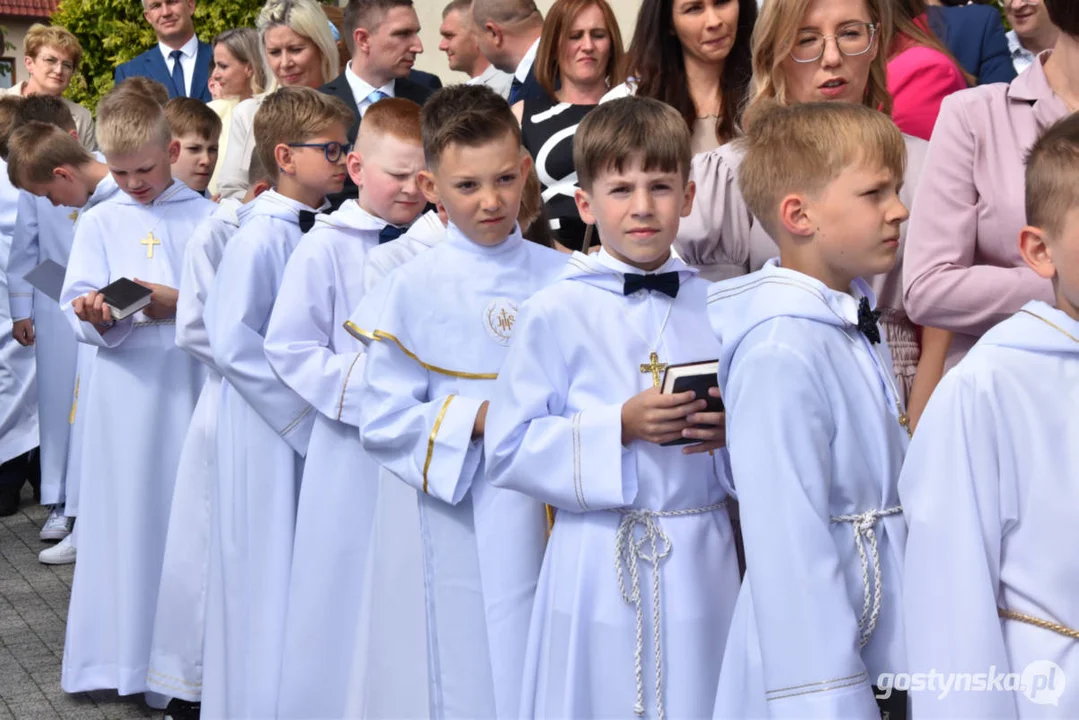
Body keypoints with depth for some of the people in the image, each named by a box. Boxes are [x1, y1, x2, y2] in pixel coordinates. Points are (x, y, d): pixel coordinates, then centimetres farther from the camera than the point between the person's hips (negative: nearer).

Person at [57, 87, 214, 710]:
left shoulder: (204, 217, 2)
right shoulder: (99, 222, 8)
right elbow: (79, 311, 3)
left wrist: (177, 301, -16)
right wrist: (96, 315, -18)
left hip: (187, 384, -1)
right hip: (123, 385, 2)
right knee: (124, 512, 5)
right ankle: (121, 655, 16)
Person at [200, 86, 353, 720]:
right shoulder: (260, 239, -15)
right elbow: (233, 344, -17)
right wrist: (304, 408, -15)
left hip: (321, 423, 6)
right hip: (273, 430, -6)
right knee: (271, 571, 2)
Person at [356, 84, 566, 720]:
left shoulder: (560, 276, 4)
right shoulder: (415, 287, -4)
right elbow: (383, 421, -6)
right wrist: (477, 419, -16)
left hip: (565, 517, 3)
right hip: (472, 525, -3)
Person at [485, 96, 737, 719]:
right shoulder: (557, 312, -6)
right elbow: (509, 450, -8)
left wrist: (732, 431, -10)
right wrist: (620, 427, -17)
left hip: (704, 557, 3)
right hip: (599, 566, -3)